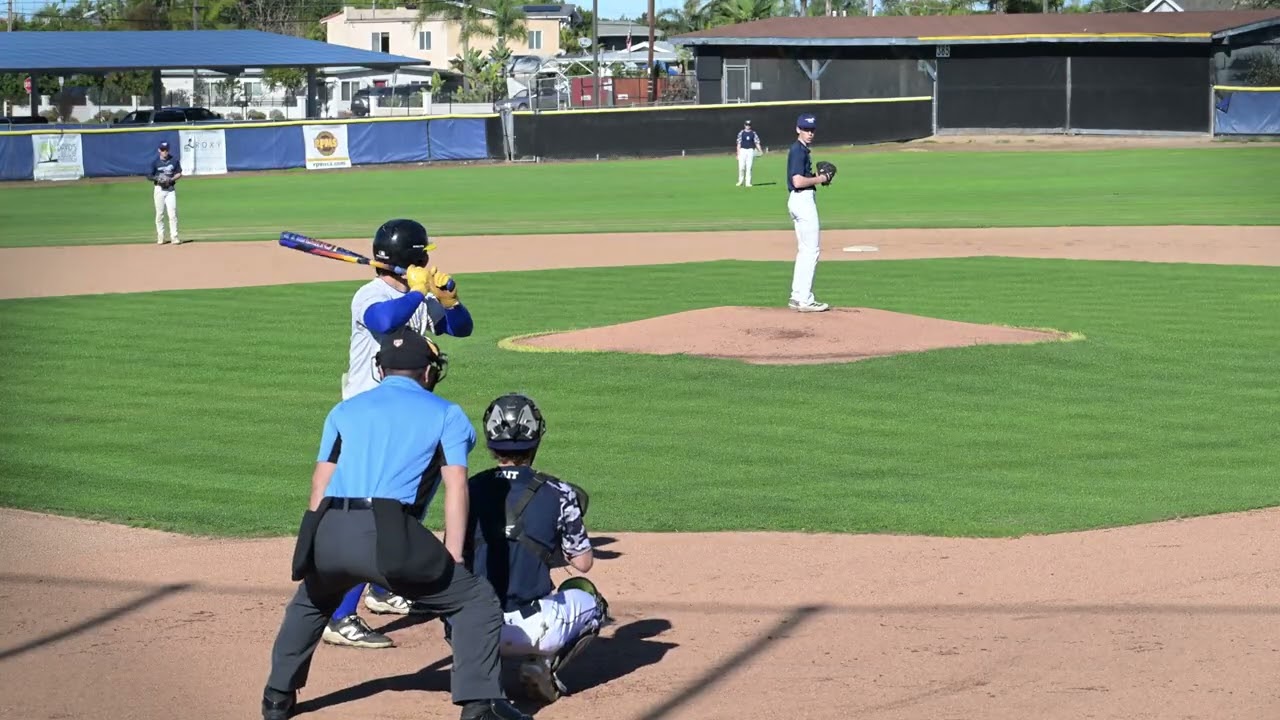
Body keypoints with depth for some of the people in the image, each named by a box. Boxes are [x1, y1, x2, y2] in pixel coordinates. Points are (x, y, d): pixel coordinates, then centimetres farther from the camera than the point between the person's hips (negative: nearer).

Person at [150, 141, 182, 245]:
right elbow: (150, 176, 2)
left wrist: (171, 179, -13)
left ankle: (174, 237, -8)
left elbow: (179, 174, 6)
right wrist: (157, 179, -19)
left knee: (173, 214, -8)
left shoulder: (174, 161, 3)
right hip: (159, 189, 0)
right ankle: (160, 237, 10)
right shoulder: (155, 162, 0)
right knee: (159, 214, 3)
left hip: (171, 189, 0)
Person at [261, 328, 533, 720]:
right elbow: (456, 486, 6)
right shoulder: (446, 414, 17)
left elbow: (321, 482, 20)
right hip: (388, 533, -4)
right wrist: (451, 564, 3)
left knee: (310, 600, 35)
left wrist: (318, 547, 22)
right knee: (475, 598, 9)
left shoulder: (345, 410, 27)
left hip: (329, 533, 4)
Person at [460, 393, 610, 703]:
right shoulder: (557, 493, 1)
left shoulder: (470, 490, 7)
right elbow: (583, 562, 9)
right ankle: (542, 665, 3)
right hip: (530, 630, -2)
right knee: (589, 599, 28)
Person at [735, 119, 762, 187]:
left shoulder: (753, 133, 7)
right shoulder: (741, 133, 5)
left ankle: (748, 182, 2)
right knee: (741, 167, -7)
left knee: (749, 167, -2)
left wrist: (760, 151, -10)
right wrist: (738, 153, -1)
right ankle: (740, 181, 7)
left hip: (751, 150, 1)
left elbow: (757, 142, 4)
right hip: (743, 150, -1)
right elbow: (738, 143, 4)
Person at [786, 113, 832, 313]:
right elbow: (798, 181, -25)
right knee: (811, 250, -9)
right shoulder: (798, 150, -16)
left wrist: (817, 176, 9)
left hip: (800, 200, 11)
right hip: (803, 200, -11)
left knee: (804, 250, 15)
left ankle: (797, 297, 18)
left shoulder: (801, 149, 16)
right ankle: (805, 300, -10)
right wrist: (819, 179, -12)